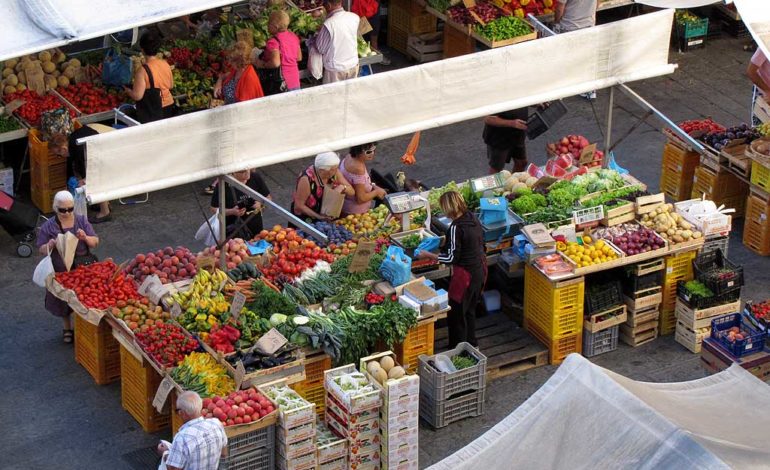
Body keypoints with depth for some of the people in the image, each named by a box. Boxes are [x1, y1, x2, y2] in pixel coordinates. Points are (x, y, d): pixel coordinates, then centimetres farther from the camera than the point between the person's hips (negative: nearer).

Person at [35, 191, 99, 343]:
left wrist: (85, 238, -21)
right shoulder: (48, 227, -5)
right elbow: (41, 250, 0)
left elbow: (95, 242, 1)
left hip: (83, 269, 0)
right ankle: (67, 328, 34)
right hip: (61, 272, 0)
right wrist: (51, 245, -22)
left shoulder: (82, 221, 0)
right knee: (64, 301, 13)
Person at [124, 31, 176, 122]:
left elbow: (137, 96, -19)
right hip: (169, 107, 6)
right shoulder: (165, 64, -2)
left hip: (151, 112, -6)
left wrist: (126, 89, 0)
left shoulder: (143, 71, -21)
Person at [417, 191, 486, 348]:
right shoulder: (472, 218, 1)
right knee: (470, 310, 24)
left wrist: (427, 255, -12)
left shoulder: (456, 227, -23)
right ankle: (471, 345, 37)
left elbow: (452, 258, -20)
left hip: (466, 274, -9)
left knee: (456, 314, 5)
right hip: (480, 269, 9)